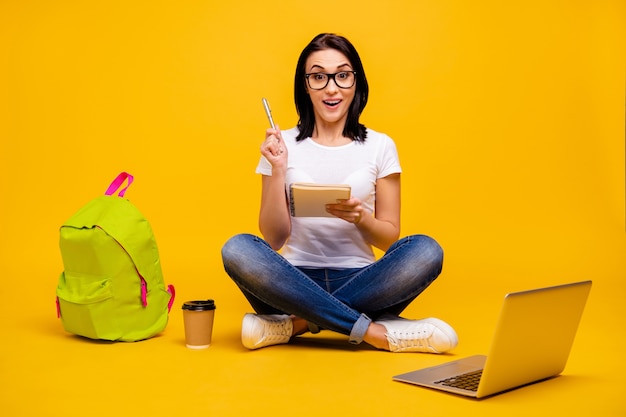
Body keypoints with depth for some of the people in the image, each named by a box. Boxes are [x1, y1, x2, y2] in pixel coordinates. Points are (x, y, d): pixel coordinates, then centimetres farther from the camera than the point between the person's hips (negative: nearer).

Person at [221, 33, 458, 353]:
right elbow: (274, 239, 1)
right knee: (237, 249, -29)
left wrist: (360, 218, -16)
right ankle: (375, 332, -26)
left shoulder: (380, 147, 5)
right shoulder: (283, 146, 4)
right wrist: (277, 171, -11)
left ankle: (299, 323, -22)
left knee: (425, 251, -26)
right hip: (296, 281, 0)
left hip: (359, 282, 1)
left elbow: (390, 238, 6)